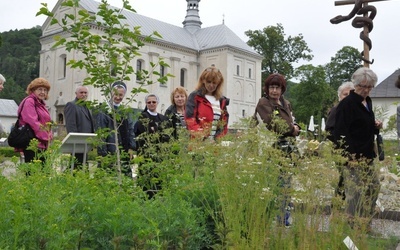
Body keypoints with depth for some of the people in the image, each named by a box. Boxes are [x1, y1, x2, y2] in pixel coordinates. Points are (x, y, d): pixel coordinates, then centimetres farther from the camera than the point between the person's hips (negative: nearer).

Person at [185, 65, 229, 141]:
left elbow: (224, 122, 17)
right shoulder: (195, 96, 3)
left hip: (217, 141, 4)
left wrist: (222, 139, 1)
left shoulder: (222, 100, 17)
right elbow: (189, 118, -7)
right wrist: (201, 135, -19)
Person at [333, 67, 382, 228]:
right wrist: (349, 156, -25)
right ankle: (353, 225, 9)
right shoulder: (347, 104, -14)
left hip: (367, 156, 9)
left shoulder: (367, 102, 13)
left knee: (374, 187, 15)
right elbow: (341, 133, -20)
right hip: (353, 157, -9)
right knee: (355, 192, -4)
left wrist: (376, 126, 6)